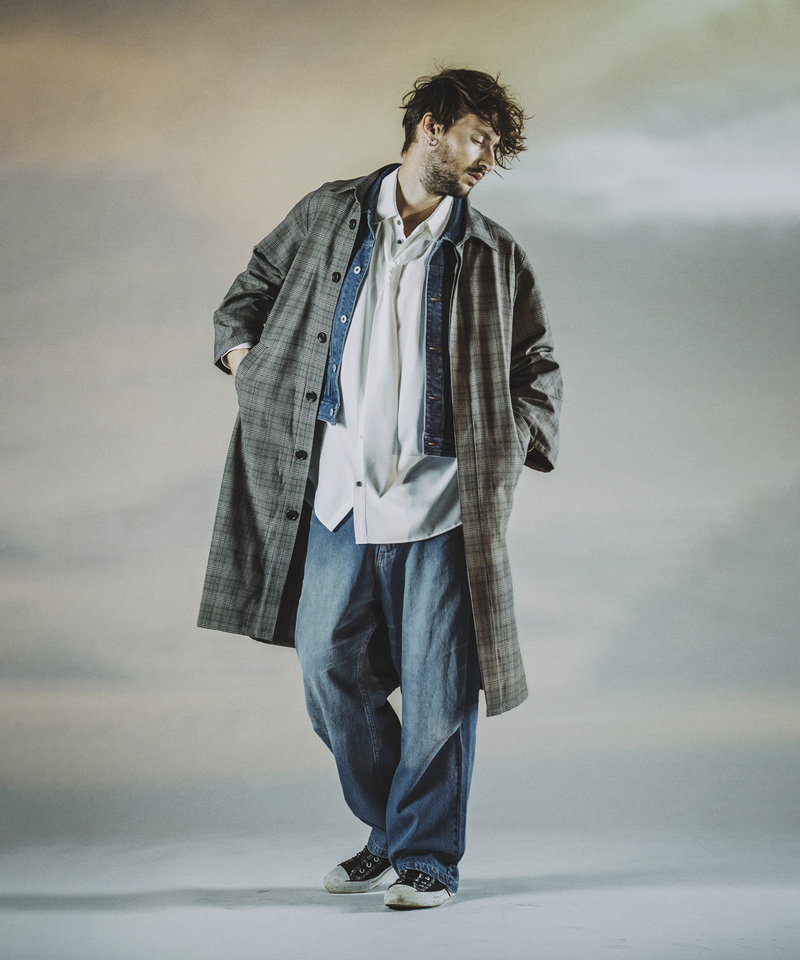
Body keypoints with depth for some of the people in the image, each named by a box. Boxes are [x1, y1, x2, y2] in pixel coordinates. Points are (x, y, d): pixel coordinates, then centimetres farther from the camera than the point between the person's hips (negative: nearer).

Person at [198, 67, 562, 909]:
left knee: (437, 694, 1)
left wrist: (511, 450, 5)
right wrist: (248, 367, 7)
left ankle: (426, 858, 18)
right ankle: (387, 833, 28)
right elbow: (249, 292, 21)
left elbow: (538, 367, 16)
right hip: (335, 499, 2)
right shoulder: (327, 216, 8)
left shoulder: (492, 255, 7)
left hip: (440, 505, -1)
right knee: (330, 678, 7)